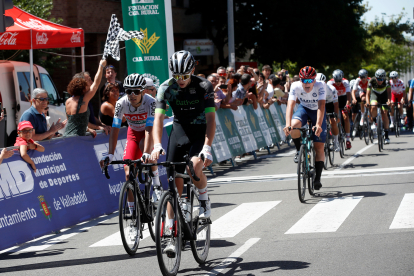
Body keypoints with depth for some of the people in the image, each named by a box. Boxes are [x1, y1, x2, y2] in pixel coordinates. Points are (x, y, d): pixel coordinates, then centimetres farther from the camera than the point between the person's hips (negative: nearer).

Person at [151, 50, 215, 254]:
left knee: (195, 166, -33)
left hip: (200, 132, -2)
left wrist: (207, 147, -32)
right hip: (179, 130, 3)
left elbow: (211, 119, -20)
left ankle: (205, 200, -2)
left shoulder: (204, 87, -18)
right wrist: (157, 145, -34)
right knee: (175, 183, -5)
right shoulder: (166, 88, -13)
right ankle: (171, 234, 0)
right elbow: (159, 118, -19)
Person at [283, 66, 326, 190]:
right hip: (303, 109, 1)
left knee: (319, 147, -7)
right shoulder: (295, 86, -27)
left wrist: (318, 125, -55)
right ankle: (299, 150, -5)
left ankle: (317, 178, 1)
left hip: (317, 111, -1)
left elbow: (321, 106, -40)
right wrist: (288, 124, -51)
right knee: (293, 126, -34)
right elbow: (290, 105, -36)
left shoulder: (320, 86, -31)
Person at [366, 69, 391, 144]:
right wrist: (368, 102, -48)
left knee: (384, 113, -11)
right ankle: (373, 122, -4)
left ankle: (386, 135, -5)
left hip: (383, 95, 0)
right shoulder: (372, 81, -30)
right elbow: (368, 93, -31)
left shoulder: (386, 82, -30)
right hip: (374, 94, 0)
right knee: (373, 107, -32)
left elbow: (389, 92, -38)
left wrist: (389, 101, -55)